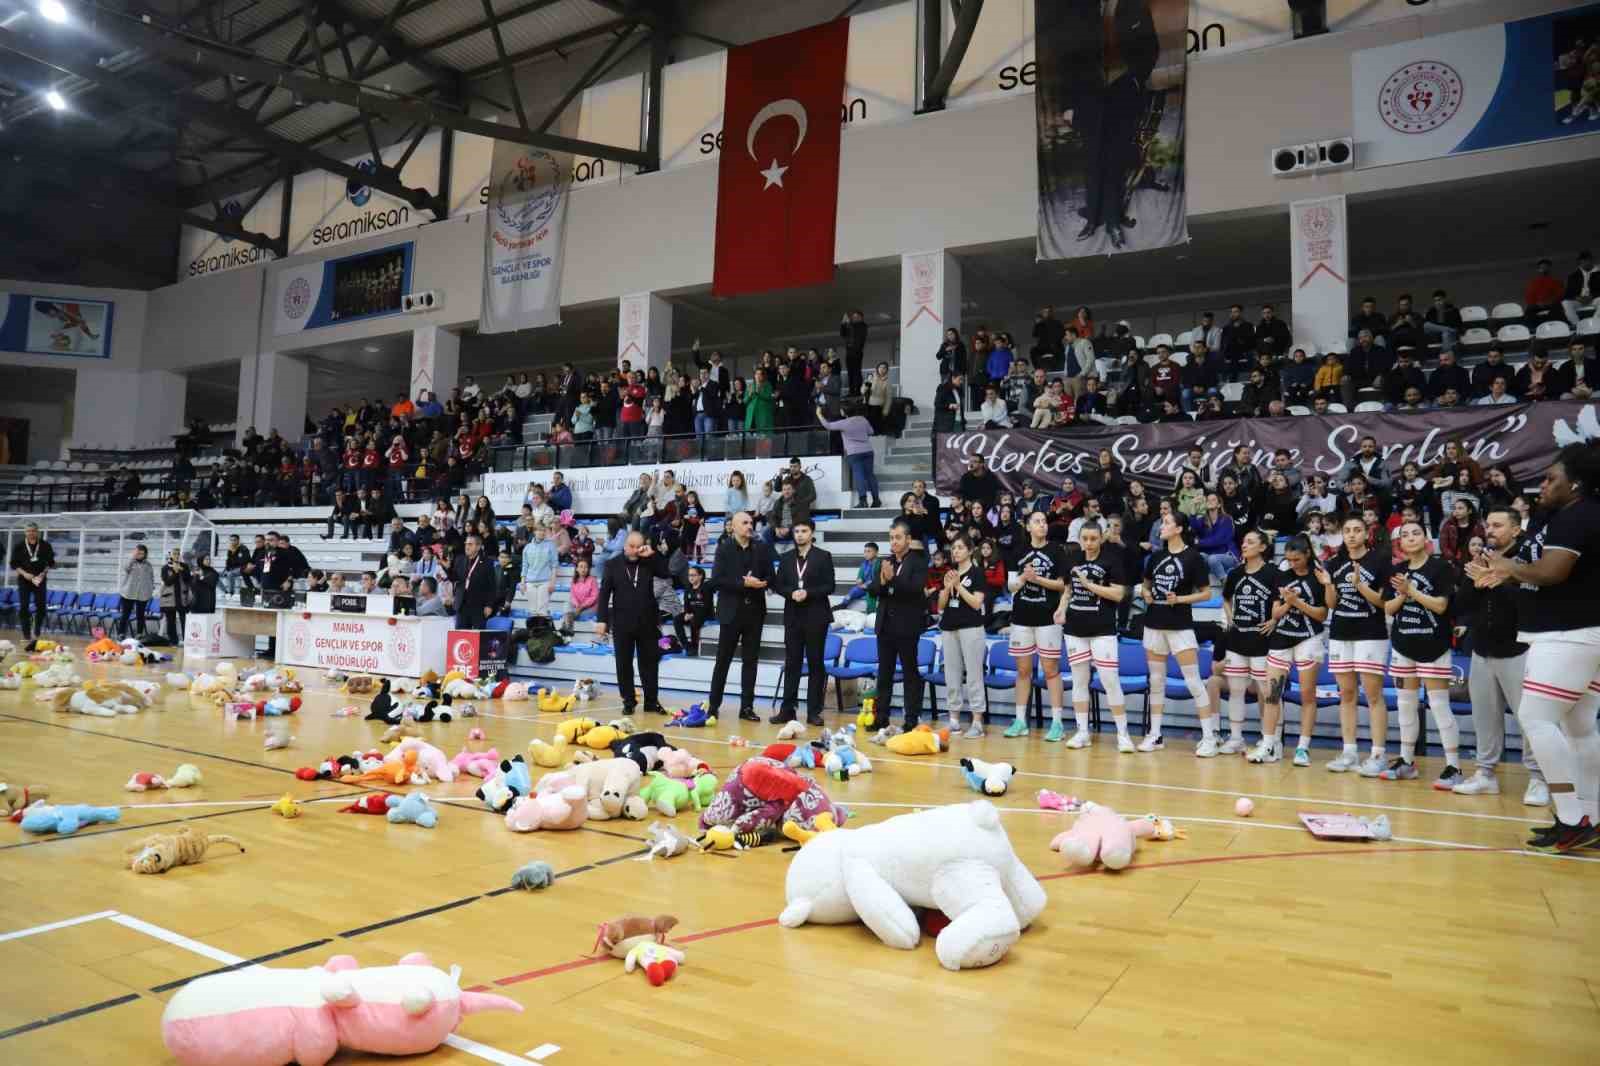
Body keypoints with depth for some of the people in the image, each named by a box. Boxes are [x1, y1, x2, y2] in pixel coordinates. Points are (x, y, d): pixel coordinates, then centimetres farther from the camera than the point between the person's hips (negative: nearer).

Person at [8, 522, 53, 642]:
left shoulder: (45, 545, -1)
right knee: (24, 607, -2)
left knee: (41, 606, 0)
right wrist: (24, 573, -13)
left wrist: (44, 572, -10)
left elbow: (50, 562, 6)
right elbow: (14, 564, 1)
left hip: (40, 579, 0)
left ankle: (37, 631, 19)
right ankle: (26, 634, 4)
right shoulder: (19, 547, -2)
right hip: (24, 580, 0)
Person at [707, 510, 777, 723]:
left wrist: (760, 584, -14)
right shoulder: (724, 548, -2)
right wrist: (743, 583, -17)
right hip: (731, 611, -3)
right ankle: (713, 705, 12)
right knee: (723, 661, 4)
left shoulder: (761, 547, 6)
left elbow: (770, 577, 7)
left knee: (750, 661, 6)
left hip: (754, 611, 3)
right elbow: (716, 580, -11)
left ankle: (747, 707, 12)